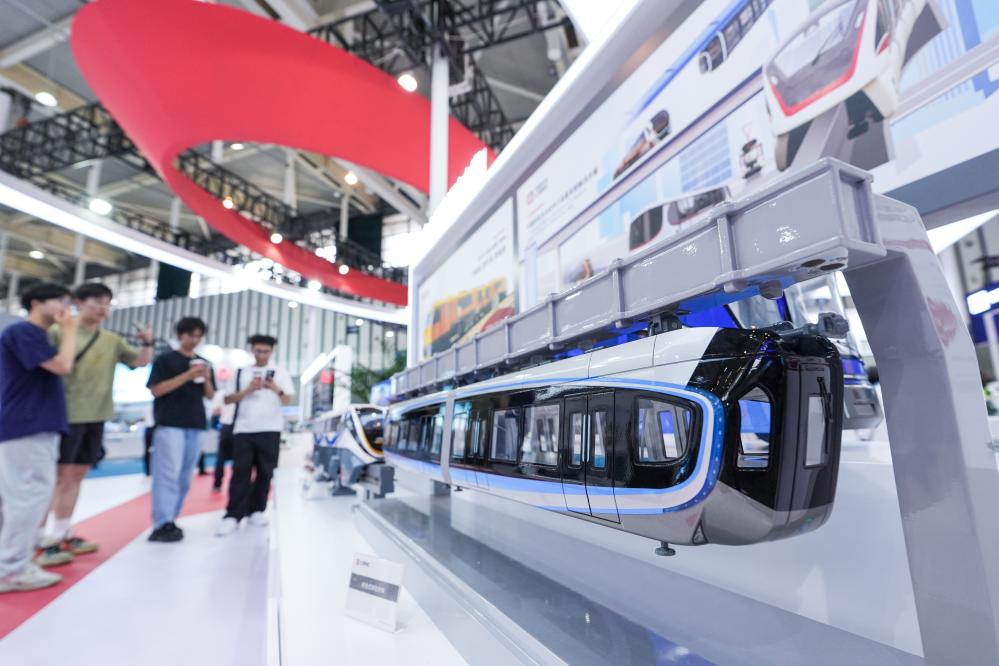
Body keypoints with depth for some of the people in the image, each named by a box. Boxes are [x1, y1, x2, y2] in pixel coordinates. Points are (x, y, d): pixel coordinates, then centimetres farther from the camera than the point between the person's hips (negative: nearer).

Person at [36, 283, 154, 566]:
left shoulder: (112, 340, 12)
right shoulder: (59, 331, -4)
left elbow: (141, 361, 14)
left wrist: (147, 343, -2)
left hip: (96, 417, 6)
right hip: (66, 414, -6)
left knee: (77, 475, 13)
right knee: (56, 476, -3)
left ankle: (61, 535, 25)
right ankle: (39, 541, 6)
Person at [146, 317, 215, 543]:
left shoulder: (204, 363, 15)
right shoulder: (165, 359, 1)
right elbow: (156, 389, -9)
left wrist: (206, 378, -6)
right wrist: (188, 375, -17)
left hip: (196, 425, 6)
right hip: (170, 424, -5)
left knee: (185, 477, 9)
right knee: (168, 474, -10)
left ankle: (170, 520, 19)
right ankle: (162, 525, -6)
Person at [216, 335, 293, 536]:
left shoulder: (279, 372, 9)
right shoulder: (241, 372, 12)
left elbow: (287, 400, 3)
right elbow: (228, 400, 7)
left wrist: (276, 389, -17)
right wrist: (247, 390, -9)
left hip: (270, 430, 0)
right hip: (243, 429, 0)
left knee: (264, 472, 4)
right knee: (240, 472, -4)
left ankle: (256, 511, 14)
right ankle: (232, 516, -4)